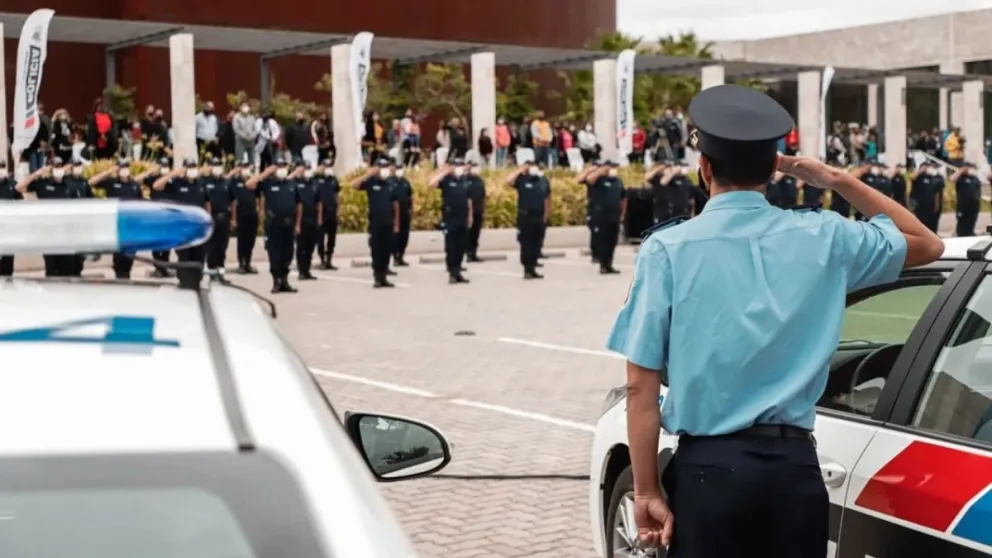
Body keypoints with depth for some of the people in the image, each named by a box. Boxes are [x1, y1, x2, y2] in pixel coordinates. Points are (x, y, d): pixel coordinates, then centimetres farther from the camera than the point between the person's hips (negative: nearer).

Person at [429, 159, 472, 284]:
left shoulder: (465, 181, 11)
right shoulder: (446, 180, -5)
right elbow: (432, 183, -24)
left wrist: (470, 216, 15)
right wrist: (444, 172, -19)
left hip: (463, 220, 5)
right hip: (449, 219, -5)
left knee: (461, 247, 8)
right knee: (450, 247, -2)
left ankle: (458, 272, 15)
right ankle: (452, 273, 1)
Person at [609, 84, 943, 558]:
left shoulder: (668, 248, -6)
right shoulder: (823, 238, 3)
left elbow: (641, 385, -9)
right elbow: (928, 244, 21)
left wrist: (647, 490, -3)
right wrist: (838, 180, 15)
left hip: (709, 465, -2)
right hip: (795, 465, 3)